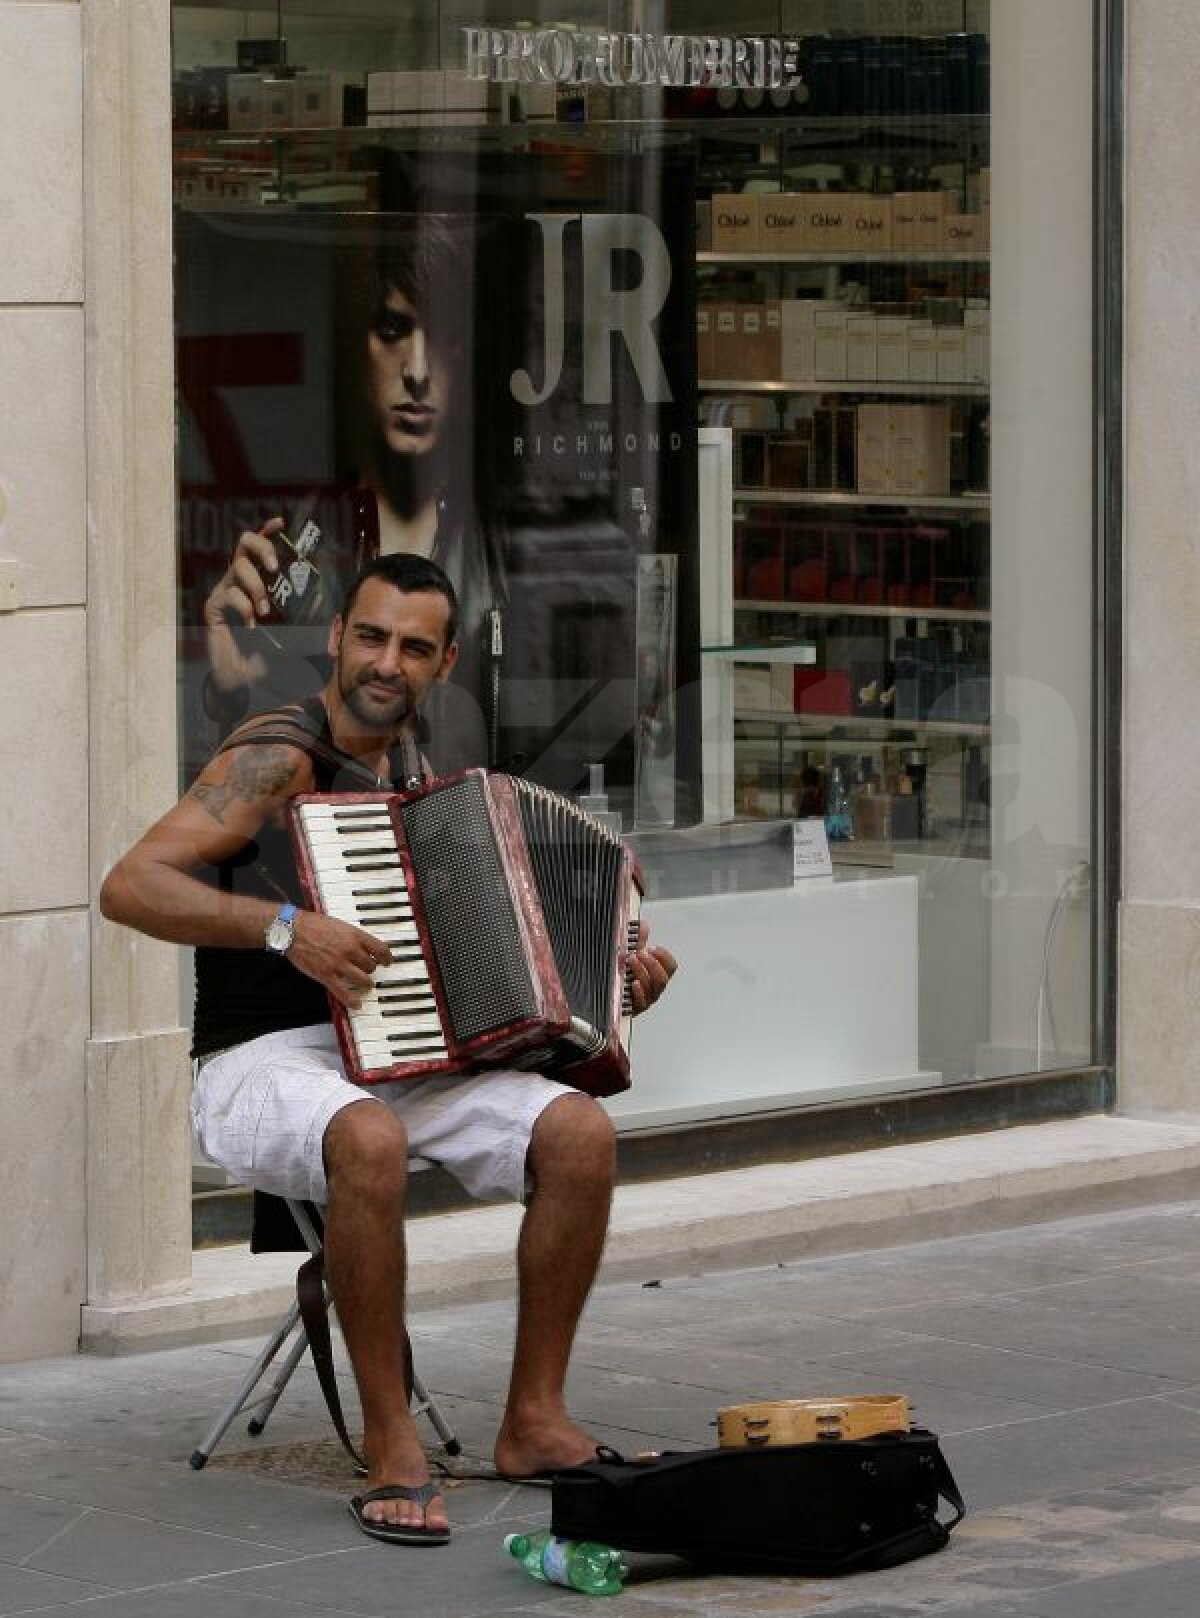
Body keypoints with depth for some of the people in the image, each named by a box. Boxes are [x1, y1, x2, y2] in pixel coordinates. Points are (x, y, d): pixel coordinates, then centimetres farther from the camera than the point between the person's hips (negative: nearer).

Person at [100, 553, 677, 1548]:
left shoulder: (420, 777, 14)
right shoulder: (280, 760, -9)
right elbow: (130, 886, -18)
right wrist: (284, 927, -27)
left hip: (402, 1063, 7)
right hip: (264, 1064, -7)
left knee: (581, 1132, -16)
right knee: (370, 1141, -39)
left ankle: (535, 1422, -7)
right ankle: (393, 1451, -28)